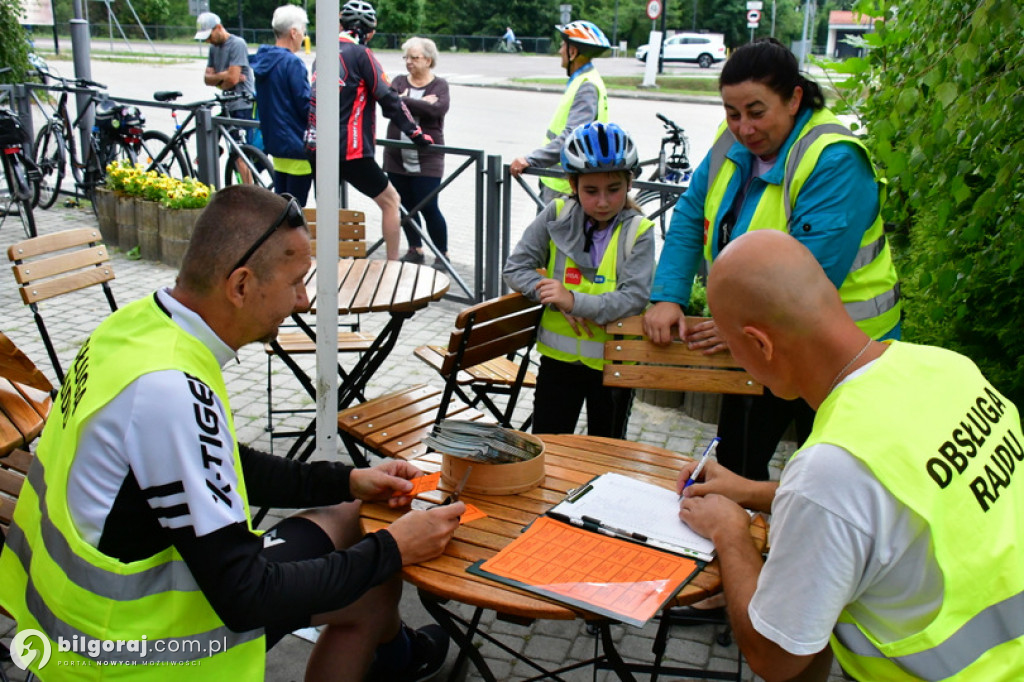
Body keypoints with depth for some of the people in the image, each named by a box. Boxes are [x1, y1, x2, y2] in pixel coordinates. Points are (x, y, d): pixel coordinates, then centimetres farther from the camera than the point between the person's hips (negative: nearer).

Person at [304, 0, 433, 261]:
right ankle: (393, 264, 10)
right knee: (390, 200, 8)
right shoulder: (361, 54, -8)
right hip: (349, 151, -7)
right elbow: (388, 98, -11)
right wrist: (416, 133, -5)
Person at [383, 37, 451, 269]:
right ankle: (415, 250, 26)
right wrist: (420, 104, -15)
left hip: (426, 160, -4)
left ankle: (442, 254, 8)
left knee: (428, 207, -6)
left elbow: (437, 109, -20)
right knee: (406, 206, 10)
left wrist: (403, 101, -13)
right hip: (396, 158, 4)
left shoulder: (439, 85, 1)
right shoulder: (399, 82, 10)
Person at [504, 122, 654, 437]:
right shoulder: (557, 216, -4)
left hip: (613, 363, -1)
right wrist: (556, 299, -18)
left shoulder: (637, 231, -9)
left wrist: (575, 301, -28)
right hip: (559, 358, 1)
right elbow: (515, 268, -3)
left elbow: (635, 298, -18)